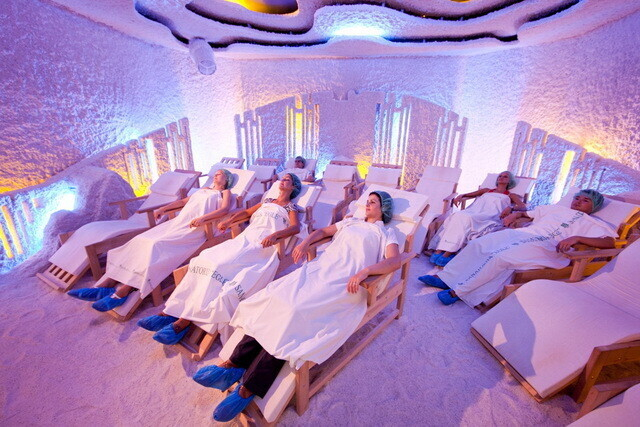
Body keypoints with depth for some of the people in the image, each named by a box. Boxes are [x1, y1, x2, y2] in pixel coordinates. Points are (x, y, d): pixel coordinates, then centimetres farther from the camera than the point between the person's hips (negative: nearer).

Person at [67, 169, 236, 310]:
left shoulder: (225, 192, 12)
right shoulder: (203, 190, 33)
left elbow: (224, 210, -6)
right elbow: (183, 201, 35)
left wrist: (203, 218, -21)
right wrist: (163, 209, 22)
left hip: (195, 228, -6)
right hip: (179, 222, 6)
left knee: (156, 246, -27)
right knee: (141, 241, -12)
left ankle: (122, 292, -28)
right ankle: (104, 286, -15)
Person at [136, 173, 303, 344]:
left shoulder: (291, 207, 13)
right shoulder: (267, 202, 31)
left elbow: (296, 227, -6)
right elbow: (246, 212, 32)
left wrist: (274, 235, -24)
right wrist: (229, 220, 12)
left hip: (264, 245, -6)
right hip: (245, 238, 6)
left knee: (221, 266, -26)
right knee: (205, 259, -17)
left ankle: (185, 321, -23)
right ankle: (173, 311, -17)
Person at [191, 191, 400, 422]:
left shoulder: (386, 233, 13)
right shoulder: (351, 222, 30)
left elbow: (395, 261, -4)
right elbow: (322, 231, 31)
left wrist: (365, 271, -22)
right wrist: (306, 242, 9)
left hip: (346, 281, -5)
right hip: (320, 267, 6)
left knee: (299, 309, -27)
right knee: (277, 296, -20)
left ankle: (250, 388, -20)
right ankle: (236, 363, -18)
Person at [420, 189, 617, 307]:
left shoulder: (593, 224, 14)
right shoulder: (557, 208, 30)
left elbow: (610, 242, -4)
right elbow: (530, 213, 36)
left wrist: (577, 238, -19)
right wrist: (516, 214, 14)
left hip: (545, 248, -6)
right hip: (522, 234, 6)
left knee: (500, 258, -32)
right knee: (477, 244, -13)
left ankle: (458, 291, -25)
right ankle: (445, 277, -9)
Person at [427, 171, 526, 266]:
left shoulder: (510, 196, 30)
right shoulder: (486, 191, 40)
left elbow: (523, 207, 12)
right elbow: (467, 195, 39)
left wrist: (510, 207, -11)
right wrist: (461, 196, 14)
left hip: (490, 216, -3)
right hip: (473, 211, 3)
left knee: (467, 218, -38)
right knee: (457, 215, -34)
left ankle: (449, 253, -43)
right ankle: (439, 250, -43)